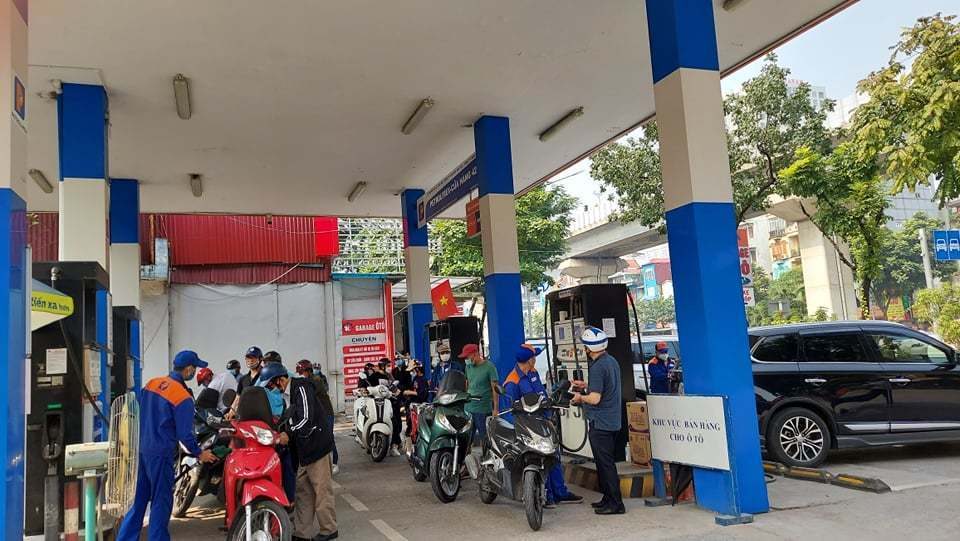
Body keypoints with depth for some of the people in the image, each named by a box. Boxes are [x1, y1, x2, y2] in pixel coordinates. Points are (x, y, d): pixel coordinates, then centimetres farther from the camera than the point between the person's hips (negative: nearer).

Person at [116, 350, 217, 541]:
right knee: (161, 501, 4)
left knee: (138, 498, 16)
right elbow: (185, 434, -14)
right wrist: (199, 454, 0)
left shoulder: (151, 383, 4)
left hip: (140, 449, 7)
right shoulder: (183, 398, -17)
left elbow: (139, 415, 13)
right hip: (160, 455, -7)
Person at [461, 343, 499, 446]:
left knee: (485, 438, 2)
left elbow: (495, 388, -9)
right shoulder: (468, 367, 11)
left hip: (483, 409, -6)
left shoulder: (489, 367, -8)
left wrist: (496, 408, -12)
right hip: (468, 407, 6)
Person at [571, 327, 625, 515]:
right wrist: (586, 387, 23)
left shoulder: (597, 368, -20)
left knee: (605, 463, -3)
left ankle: (615, 503, 1)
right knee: (607, 462, 17)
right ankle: (608, 498, 25)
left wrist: (580, 397, -5)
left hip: (599, 423, -10)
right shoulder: (612, 361, 10)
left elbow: (595, 399, -23)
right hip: (613, 421, 10)